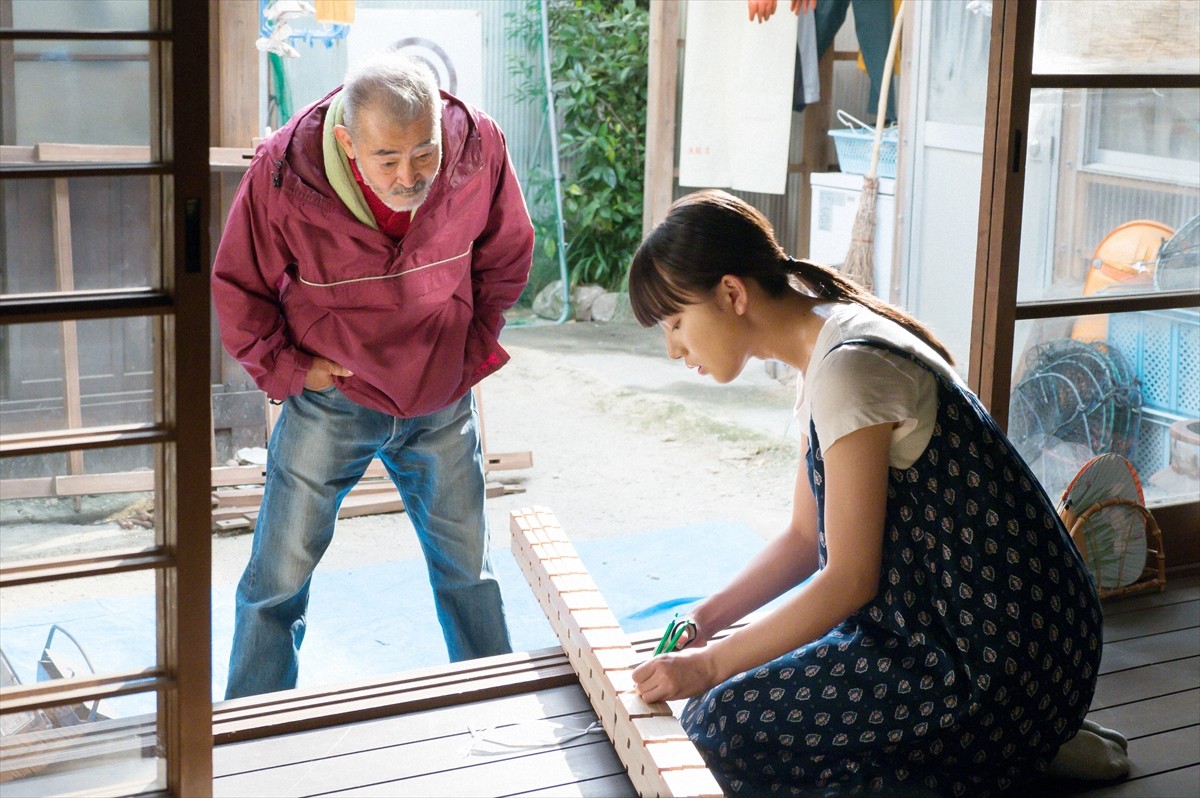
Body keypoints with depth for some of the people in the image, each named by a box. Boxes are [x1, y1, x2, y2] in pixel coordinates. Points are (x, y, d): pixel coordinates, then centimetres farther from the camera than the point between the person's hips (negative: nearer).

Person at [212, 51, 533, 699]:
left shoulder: (480, 148, -18)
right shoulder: (282, 174, -25)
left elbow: (505, 258, 3)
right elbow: (239, 287, -6)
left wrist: (476, 351, 4)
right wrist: (286, 368, -10)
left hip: (443, 402, 2)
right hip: (330, 400, -2)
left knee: (468, 567, 16)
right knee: (280, 574, 3)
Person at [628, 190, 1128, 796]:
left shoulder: (849, 369, -22)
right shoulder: (823, 356, 10)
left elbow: (850, 579, -20)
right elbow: (805, 537, 15)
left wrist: (709, 667, -12)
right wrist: (704, 621, 4)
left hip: (1004, 653, -10)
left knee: (723, 723, -15)